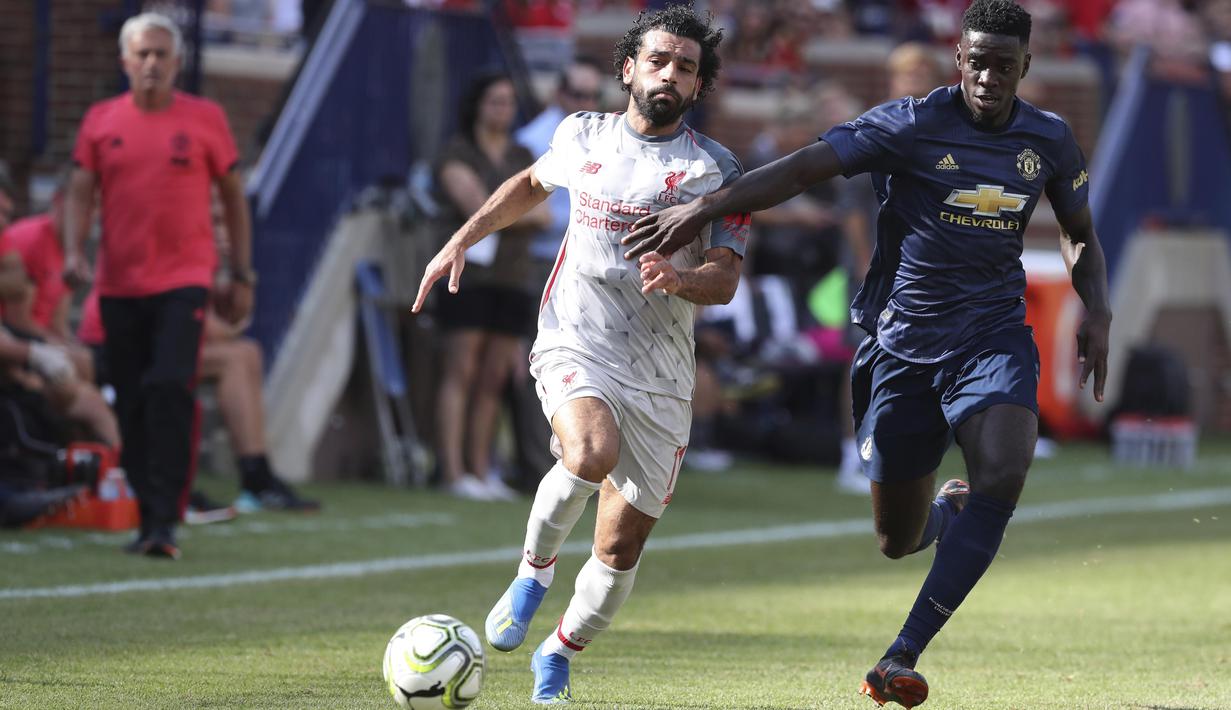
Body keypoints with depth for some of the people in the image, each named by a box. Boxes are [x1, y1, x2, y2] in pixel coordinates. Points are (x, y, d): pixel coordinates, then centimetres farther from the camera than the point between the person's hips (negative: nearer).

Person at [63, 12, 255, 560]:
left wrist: (241, 276, 8)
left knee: (171, 388, -18)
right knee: (132, 406, 5)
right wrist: (73, 252, -13)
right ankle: (149, 517, 17)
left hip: (184, 280, -3)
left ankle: (165, 520, -19)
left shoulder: (205, 119, 3)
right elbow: (80, 192, 5)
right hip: (119, 284, 3)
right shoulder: (101, 121, 7)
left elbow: (233, 198, 10)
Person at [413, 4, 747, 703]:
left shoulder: (715, 168, 1)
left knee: (621, 549, 3)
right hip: (575, 347, -1)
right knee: (592, 455, -34)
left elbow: (726, 279, -5)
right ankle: (535, 569, -7)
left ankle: (561, 651, 31)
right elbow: (532, 183, 29)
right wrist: (461, 242, 22)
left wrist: (680, 278, -26)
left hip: (661, 376, 1)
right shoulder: (583, 136, 7)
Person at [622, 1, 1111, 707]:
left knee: (1005, 470, -30)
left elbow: (1080, 235, 19)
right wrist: (706, 206, -30)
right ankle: (951, 510, 46)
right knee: (897, 541, 4)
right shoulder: (914, 124, -10)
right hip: (904, 342, -1)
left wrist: (1098, 310, 1)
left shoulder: (1050, 140, 3)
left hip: (994, 333, 1)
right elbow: (807, 167, -19)